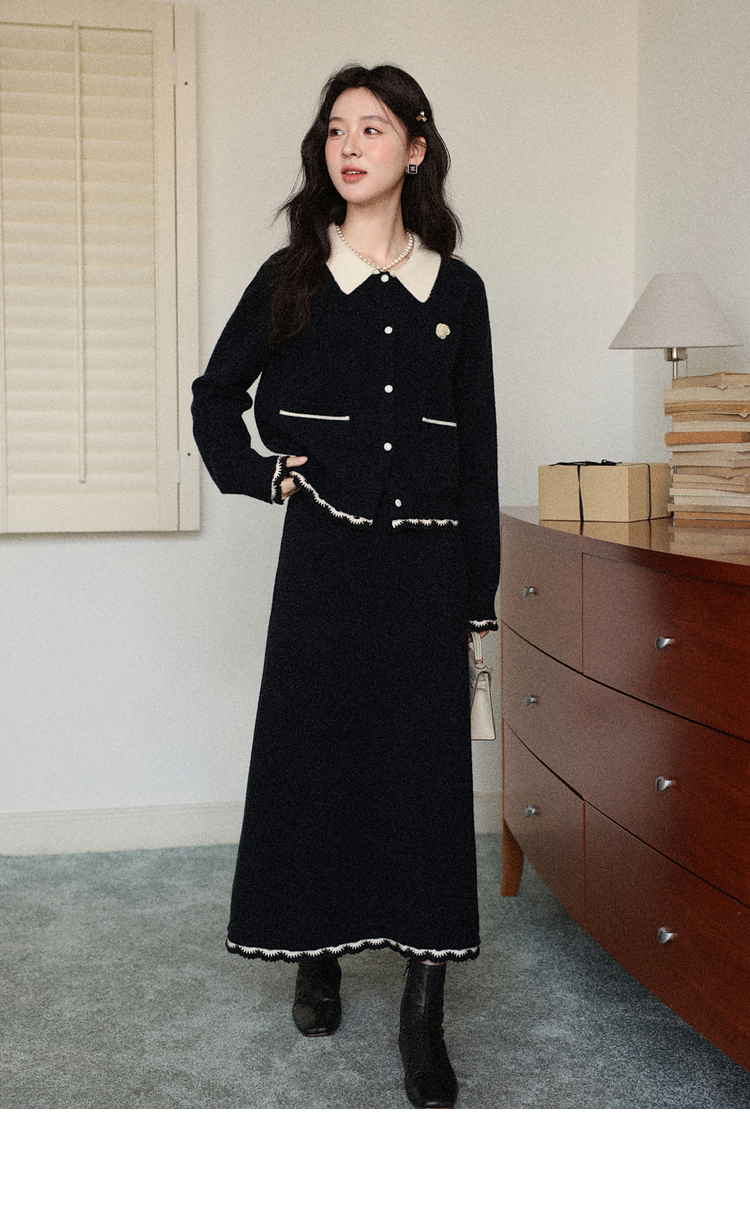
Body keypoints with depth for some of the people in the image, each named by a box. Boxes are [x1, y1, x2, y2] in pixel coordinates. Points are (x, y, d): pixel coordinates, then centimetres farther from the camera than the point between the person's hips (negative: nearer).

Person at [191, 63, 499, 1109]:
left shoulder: (457, 290, 7)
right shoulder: (292, 278, 5)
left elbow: (478, 450, 6)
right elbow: (216, 394, 17)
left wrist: (480, 592, 3)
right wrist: (256, 473, 0)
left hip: (428, 559, 0)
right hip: (326, 553, 0)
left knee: (427, 769, -1)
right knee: (312, 756, 5)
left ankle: (424, 1019, 6)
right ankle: (318, 958, 25)